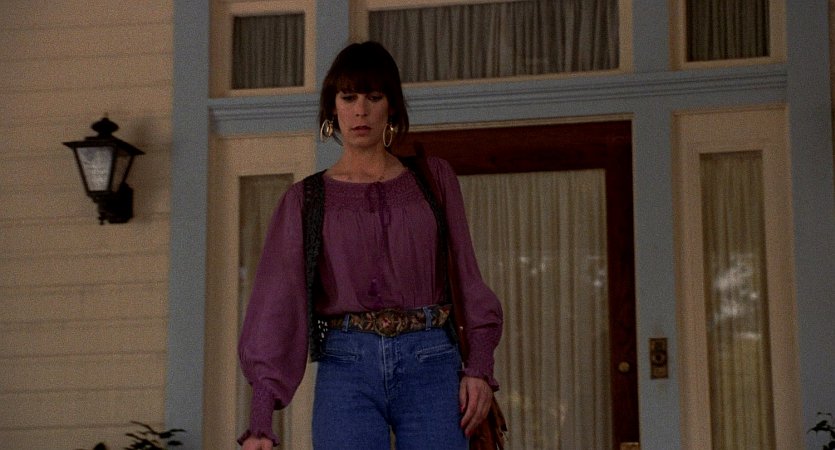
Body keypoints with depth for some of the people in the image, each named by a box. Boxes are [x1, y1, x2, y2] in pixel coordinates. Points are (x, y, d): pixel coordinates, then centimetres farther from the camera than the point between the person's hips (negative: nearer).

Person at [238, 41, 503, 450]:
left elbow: (465, 275, 11)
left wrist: (479, 366, -3)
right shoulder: (306, 199, 10)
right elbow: (277, 301, 3)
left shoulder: (434, 178, 13)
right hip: (346, 368, 0)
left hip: (431, 362, 1)